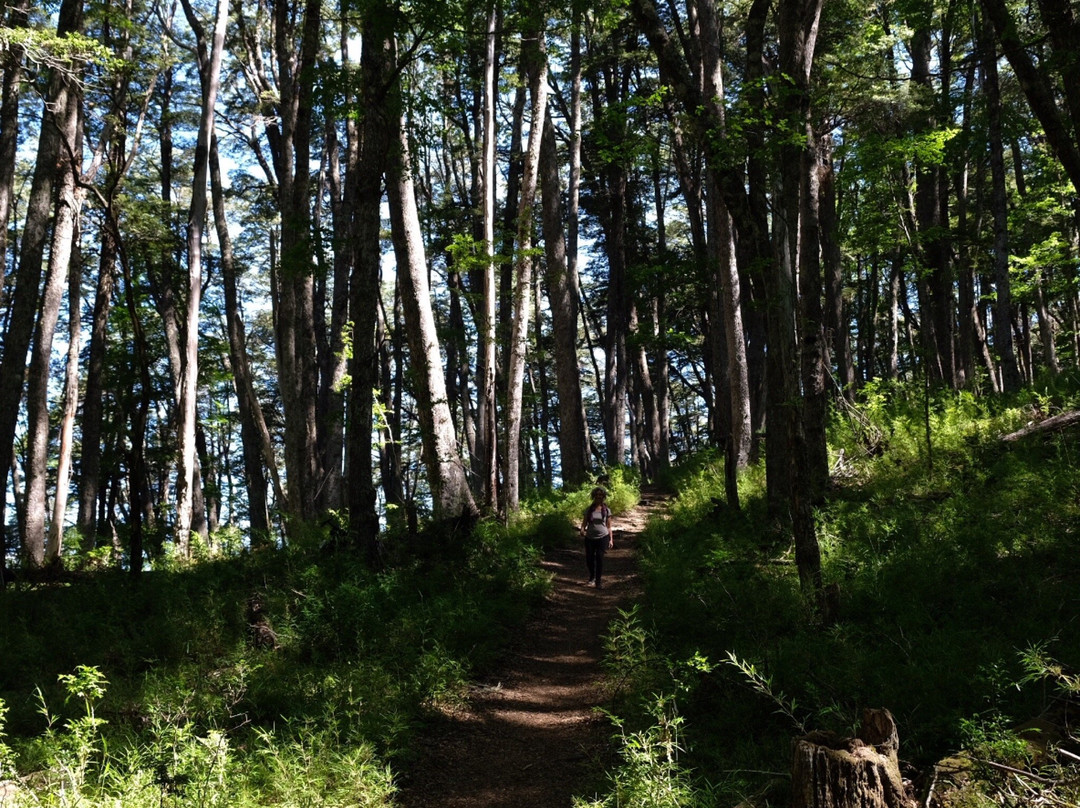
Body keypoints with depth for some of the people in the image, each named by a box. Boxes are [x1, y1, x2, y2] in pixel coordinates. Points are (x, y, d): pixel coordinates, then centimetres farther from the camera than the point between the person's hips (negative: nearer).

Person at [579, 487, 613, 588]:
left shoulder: (606, 510, 3)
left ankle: (598, 582, -1)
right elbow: (584, 522, 3)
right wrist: (582, 529, -19)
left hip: (602, 538, -2)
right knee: (589, 559, 4)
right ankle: (592, 578, 31)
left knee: (599, 558, -10)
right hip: (590, 538, 2)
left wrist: (611, 539, 2)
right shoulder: (589, 509, 4)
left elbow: (608, 526, 6)